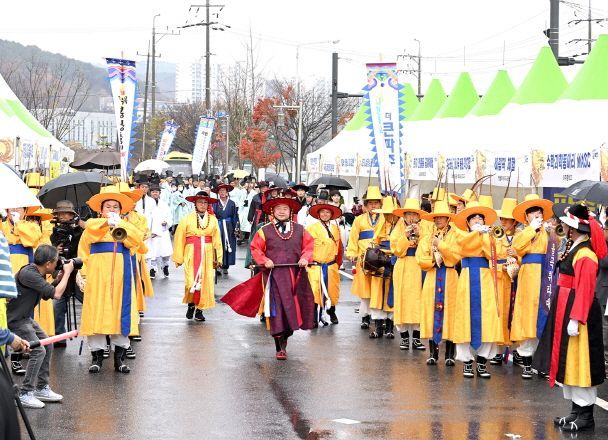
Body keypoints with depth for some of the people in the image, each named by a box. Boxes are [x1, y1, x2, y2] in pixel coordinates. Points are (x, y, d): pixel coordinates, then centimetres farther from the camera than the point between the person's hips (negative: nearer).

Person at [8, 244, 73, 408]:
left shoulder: (37, 273, 3)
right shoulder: (28, 274, -26)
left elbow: (46, 295, 16)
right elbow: (56, 294, -27)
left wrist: (58, 279, 3)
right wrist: (67, 272, -15)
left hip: (25, 318, 10)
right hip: (14, 319, -10)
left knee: (47, 345, 12)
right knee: (38, 351, -15)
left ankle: (41, 388, 21)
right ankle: (25, 394, -9)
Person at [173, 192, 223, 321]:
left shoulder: (213, 220, 6)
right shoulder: (187, 219, -1)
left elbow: (217, 240, 7)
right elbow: (179, 239, 0)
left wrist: (218, 257, 4)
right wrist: (178, 258, -1)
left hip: (208, 255, 2)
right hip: (191, 254, -2)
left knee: (206, 282, 1)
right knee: (192, 281, -10)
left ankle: (199, 310, 12)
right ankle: (191, 304, 15)